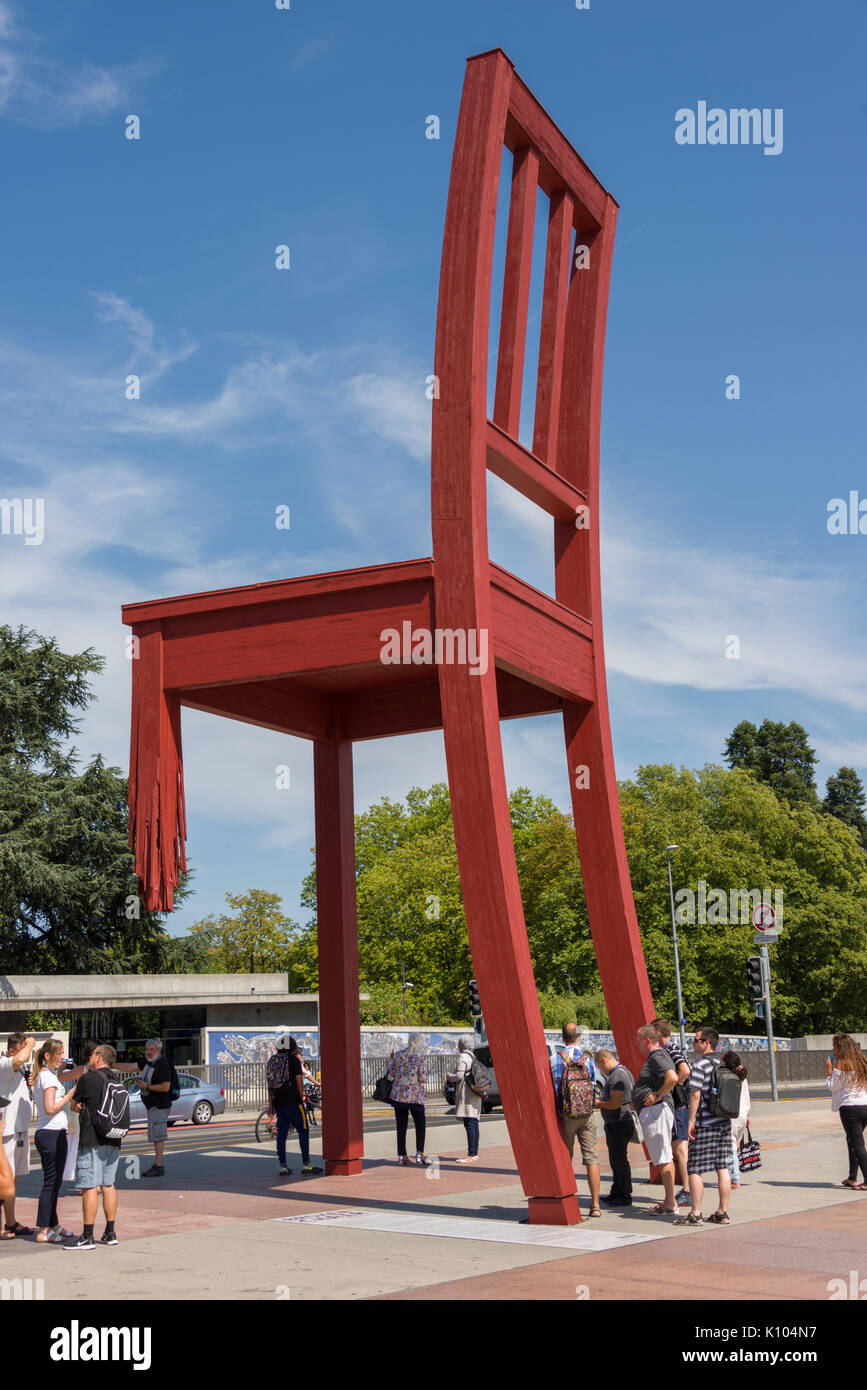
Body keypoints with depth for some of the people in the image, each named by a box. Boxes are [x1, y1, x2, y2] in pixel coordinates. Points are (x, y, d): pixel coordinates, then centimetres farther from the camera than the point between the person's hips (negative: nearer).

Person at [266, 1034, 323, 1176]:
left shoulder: (272, 1061, 10)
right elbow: (299, 1082, -8)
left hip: (278, 1103, 6)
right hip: (293, 1102, -6)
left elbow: (270, 1085, 13)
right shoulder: (294, 1059, -7)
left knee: (281, 1134, 7)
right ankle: (306, 1164, 2)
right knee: (303, 1131, 3)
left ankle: (283, 1166, 7)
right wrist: (302, 1098, 4)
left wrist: (270, 1105, 16)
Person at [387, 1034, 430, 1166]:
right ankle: (420, 1153, -5)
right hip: (415, 1096, -3)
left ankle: (402, 1156, 9)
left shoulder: (398, 1055, 2)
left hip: (398, 1095, 3)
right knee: (420, 1125, 8)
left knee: (401, 1126, 9)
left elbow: (390, 1076, 6)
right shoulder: (420, 1057, -9)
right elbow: (423, 1079, -10)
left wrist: (391, 1061, 19)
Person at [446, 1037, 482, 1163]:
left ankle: (471, 1155, -16)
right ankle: (475, 1154, 11)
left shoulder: (463, 1057, -9)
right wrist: (453, 1076, 21)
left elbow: (459, 1076, -17)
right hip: (475, 1095, 10)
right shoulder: (473, 1057, 19)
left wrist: (450, 1077, 2)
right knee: (474, 1123, 10)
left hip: (466, 1094, -10)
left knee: (469, 1124, -12)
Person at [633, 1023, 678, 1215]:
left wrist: (657, 1096, -21)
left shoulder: (657, 1057, -15)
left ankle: (670, 1204, -7)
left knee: (663, 1159, -9)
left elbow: (672, 1078, -32)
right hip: (651, 1112, 11)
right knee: (663, 1158, 13)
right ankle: (669, 1201, 18)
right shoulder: (655, 1057, 18)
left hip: (656, 1111, -11)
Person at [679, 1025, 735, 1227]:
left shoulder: (700, 1066, -12)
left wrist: (691, 1121, -12)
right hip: (724, 1122, 8)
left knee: (695, 1169, -2)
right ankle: (722, 1213, 11)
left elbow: (695, 1095, -16)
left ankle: (695, 1214, -2)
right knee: (722, 1168, 8)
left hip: (705, 1125, -8)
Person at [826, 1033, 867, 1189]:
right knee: (852, 1141, 20)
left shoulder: (841, 1063, -9)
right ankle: (852, 1178, 23)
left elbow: (833, 1086, -6)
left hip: (849, 1107, -7)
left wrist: (829, 1070, 7)